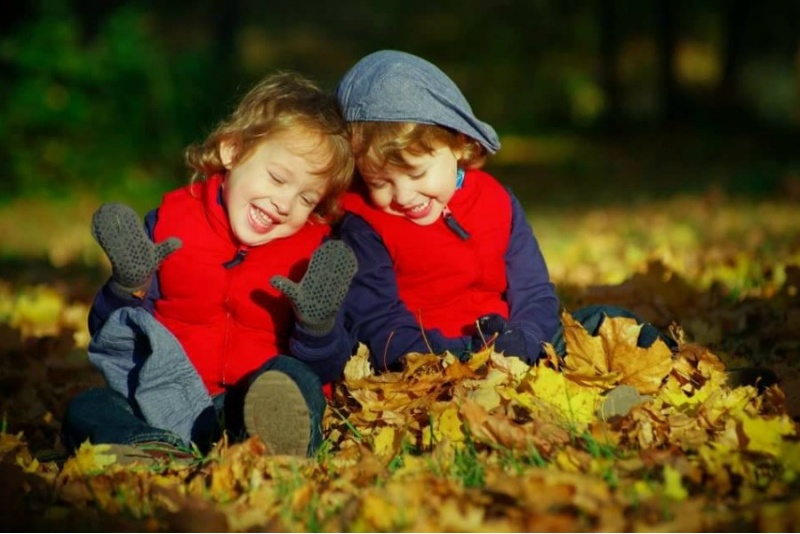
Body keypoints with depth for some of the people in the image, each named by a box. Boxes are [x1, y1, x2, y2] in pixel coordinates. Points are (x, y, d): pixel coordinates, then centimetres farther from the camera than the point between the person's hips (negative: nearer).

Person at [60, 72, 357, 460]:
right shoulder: (171, 221, 3)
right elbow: (108, 334, 4)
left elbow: (323, 370, 3)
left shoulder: (313, 252, 4)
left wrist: (317, 326, -18)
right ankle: (151, 447, -53)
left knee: (298, 380, -30)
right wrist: (129, 288, -17)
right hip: (159, 394, 1)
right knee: (86, 409, -24)